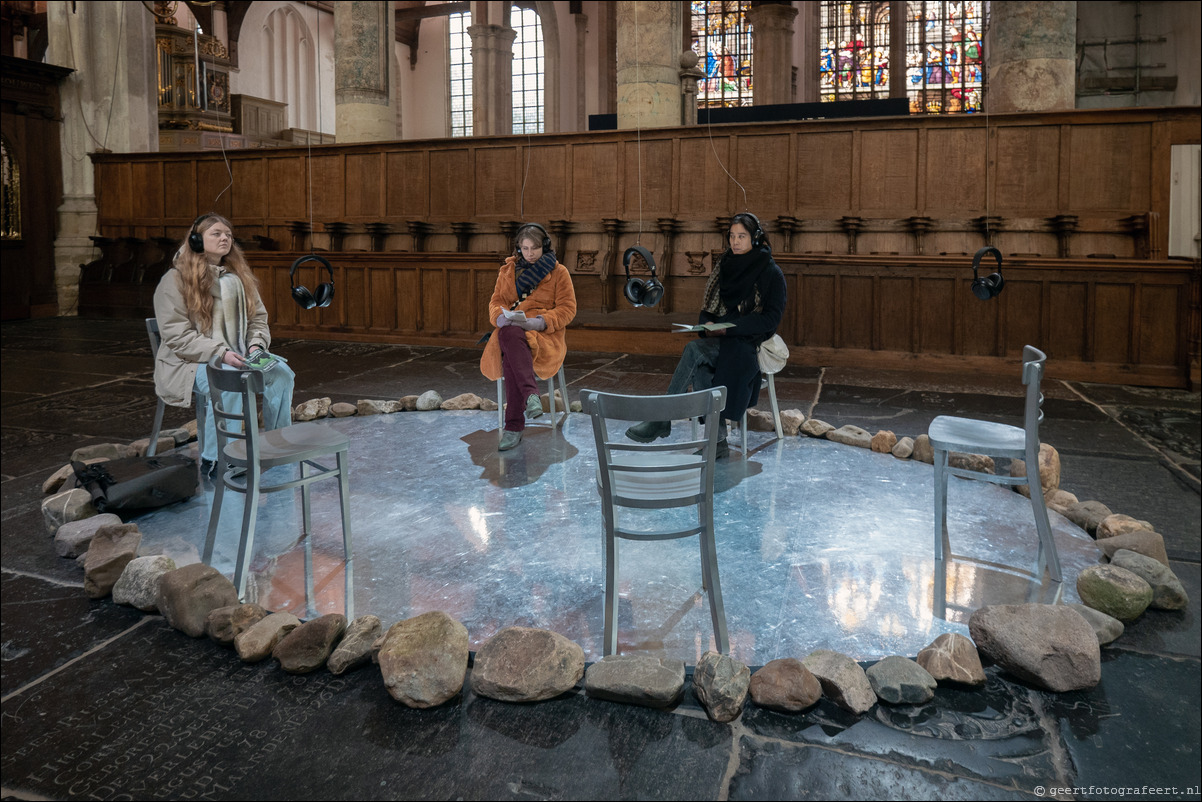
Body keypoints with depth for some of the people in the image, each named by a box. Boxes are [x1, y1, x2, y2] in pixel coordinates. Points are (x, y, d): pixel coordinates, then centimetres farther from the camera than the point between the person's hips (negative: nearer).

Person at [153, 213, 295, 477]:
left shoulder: (238, 277, 14)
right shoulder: (174, 280, -4)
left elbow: (258, 319, 15)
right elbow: (177, 336, -12)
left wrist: (256, 345, -8)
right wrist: (220, 354, -24)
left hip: (237, 357, 5)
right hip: (190, 362, -5)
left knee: (282, 372, -21)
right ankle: (213, 461, -24)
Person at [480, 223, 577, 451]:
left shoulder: (558, 272, 12)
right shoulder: (507, 271, 23)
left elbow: (567, 309, 3)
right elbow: (496, 301, 18)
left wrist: (540, 322, -15)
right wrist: (500, 317, -8)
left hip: (544, 332, -3)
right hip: (511, 329, 3)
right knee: (509, 337, -39)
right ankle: (531, 393, -51)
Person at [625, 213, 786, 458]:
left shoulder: (771, 274, -2)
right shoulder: (725, 266, 14)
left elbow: (771, 319, -8)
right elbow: (708, 308, 18)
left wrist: (729, 327, -17)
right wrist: (708, 325, -6)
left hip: (749, 342, -5)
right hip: (720, 339, 5)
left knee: (694, 349, -31)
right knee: (699, 368, -32)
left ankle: (661, 419, -25)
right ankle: (717, 440, -28)